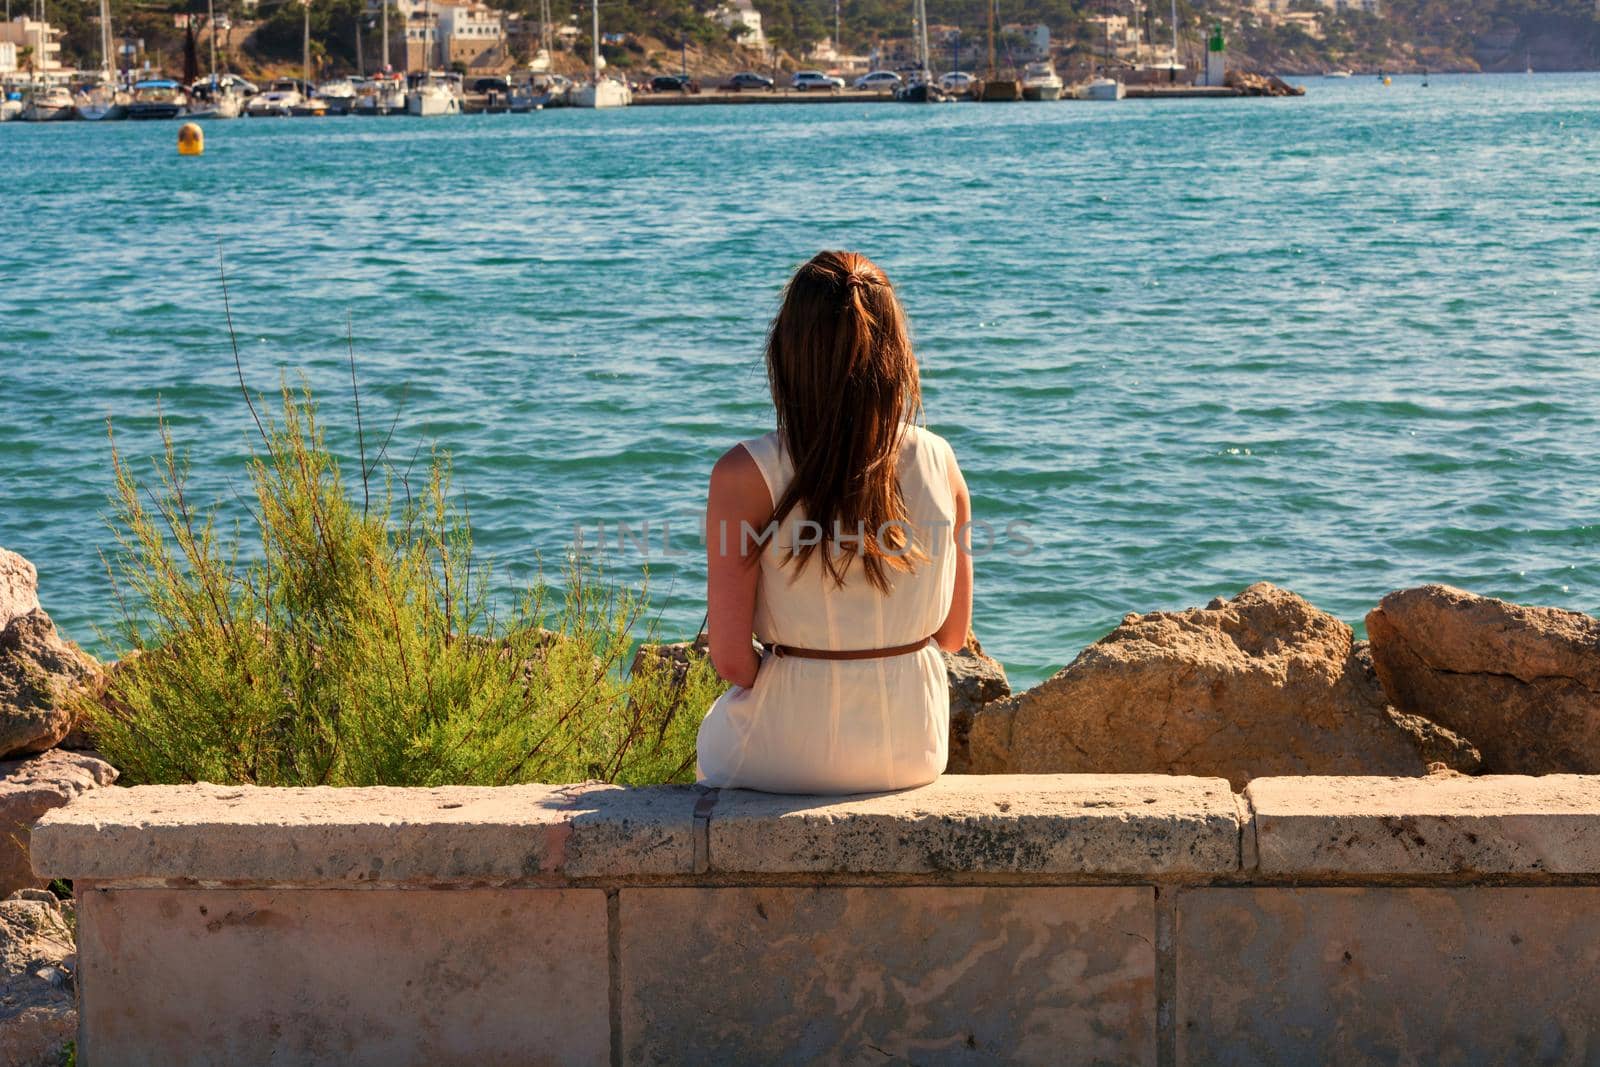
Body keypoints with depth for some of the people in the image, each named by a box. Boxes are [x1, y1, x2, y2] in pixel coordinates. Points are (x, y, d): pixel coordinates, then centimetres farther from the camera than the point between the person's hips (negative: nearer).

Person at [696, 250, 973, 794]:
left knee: (718, 730, 33)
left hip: (790, 753, -4)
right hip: (917, 749, 4)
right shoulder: (937, 460, -7)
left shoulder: (745, 475, -18)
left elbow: (731, 658, -16)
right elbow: (953, 633, 1)